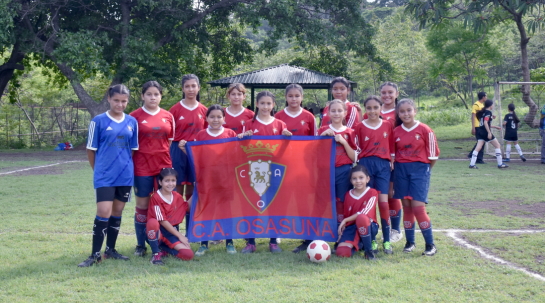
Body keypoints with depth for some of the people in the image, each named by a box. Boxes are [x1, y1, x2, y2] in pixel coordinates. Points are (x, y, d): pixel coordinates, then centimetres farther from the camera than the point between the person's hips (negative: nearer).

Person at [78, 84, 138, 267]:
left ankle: (110, 250, 23)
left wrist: (127, 167, 9)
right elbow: (91, 150, 3)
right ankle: (95, 254, -3)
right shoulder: (98, 121, -4)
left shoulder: (132, 122, 6)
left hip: (125, 175, 4)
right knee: (104, 213, -11)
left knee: (117, 213, 11)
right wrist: (99, 170, 8)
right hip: (104, 176, -4)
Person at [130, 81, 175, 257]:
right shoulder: (135, 116, -1)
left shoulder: (168, 116, 7)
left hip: (164, 165, 2)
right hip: (142, 167, -2)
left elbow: (171, 142, 12)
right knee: (142, 205, 5)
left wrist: (172, 164, 4)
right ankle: (141, 245, 14)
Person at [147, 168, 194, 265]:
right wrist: (179, 235, -15)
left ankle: (164, 249, 8)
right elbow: (162, 221, -15)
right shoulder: (156, 197, -13)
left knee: (188, 254, -18)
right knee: (153, 222, -41)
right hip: (158, 231, -5)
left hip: (172, 233, 5)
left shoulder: (178, 197, 6)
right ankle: (156, 254, -22)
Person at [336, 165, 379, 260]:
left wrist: (345, 220, -17)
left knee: (361, 217, -41)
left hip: (368, 227, -4)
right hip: (351, 228, 4)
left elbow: (364, 213, -17)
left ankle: (369, 250, -21)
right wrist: (341, 231, 3)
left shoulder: (372, 193, -5)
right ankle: (359, 244, 12)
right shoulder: (348, 195, 9)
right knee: (341, 252, -25)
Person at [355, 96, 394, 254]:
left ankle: (387, 241, 1)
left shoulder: (387, 125, 7)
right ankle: (371, 240, 9)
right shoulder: (360, 127, 4)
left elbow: (392, 147, 12)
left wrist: (392, 161, 3)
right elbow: (356, 149, 5)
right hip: (365, 164, 0)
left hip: (383, 165, 0)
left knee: (383, 201, -5)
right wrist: (357, 164, -4)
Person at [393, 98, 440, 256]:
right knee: (406, 207, 6)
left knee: (418, 207, -10)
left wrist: (424, 170, 5)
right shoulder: (396, 132, 4)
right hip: (401, 169, 4)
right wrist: (397, 168, 5)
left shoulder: (424, 130, -6)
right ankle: (410, 242, 16)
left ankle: (430, 245, 0)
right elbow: (392, 154, 12)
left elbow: (433, 154, -2)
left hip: (420, 169, -4)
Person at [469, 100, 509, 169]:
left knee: (478, 147, 0)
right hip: (485, 132, -8)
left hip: (480, 131, 8)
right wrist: (489, 132, -23)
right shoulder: (488, 112, -9)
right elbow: (485, 122, -20)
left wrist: (494, 127, 28)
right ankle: (500, 164, 7)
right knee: (497, 145, 5)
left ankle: (472, 164, -12)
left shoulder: (483, 112, 17)